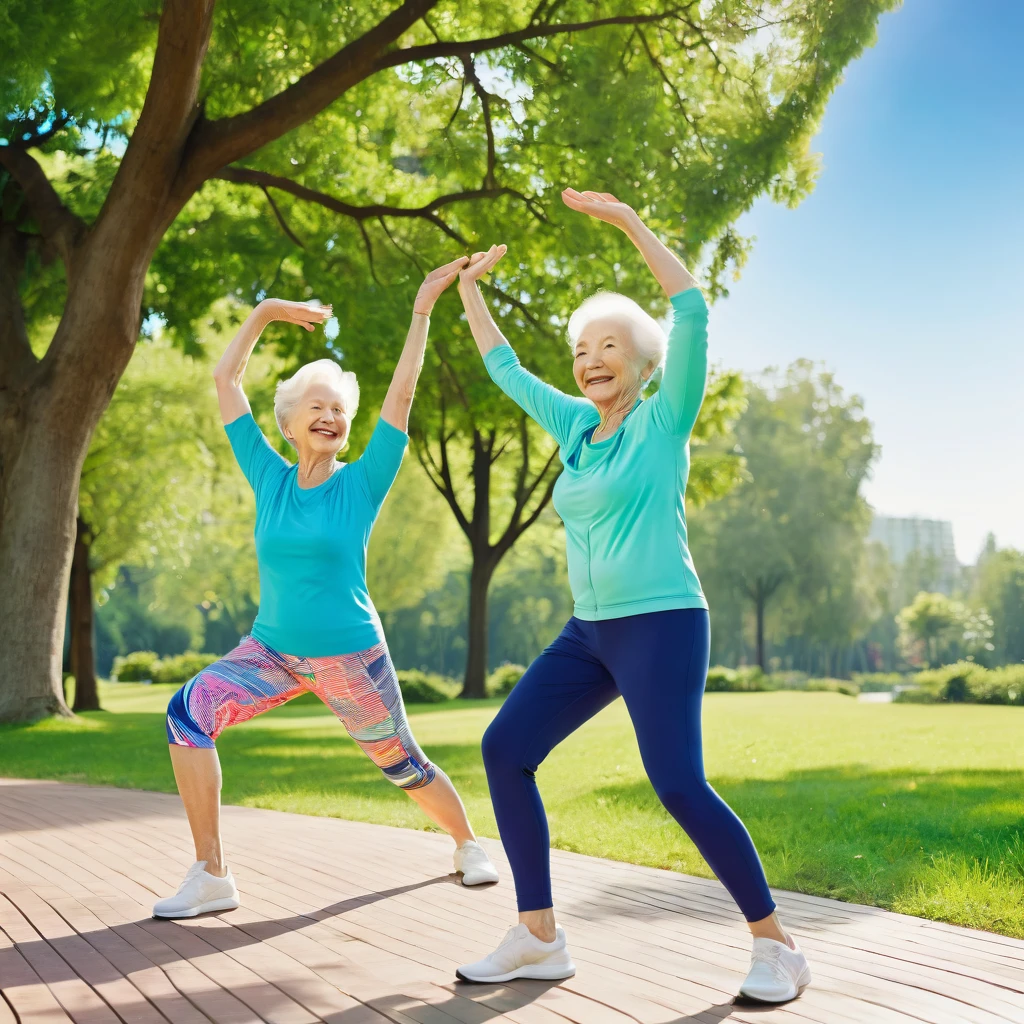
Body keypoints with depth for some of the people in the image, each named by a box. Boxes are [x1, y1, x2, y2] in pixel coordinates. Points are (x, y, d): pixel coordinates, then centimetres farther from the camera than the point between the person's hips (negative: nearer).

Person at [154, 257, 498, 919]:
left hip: (351, 658, -2)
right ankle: (212, 876, -16)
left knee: (402, 765, 11)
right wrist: (266, 314, 4)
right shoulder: (269, 477, 1)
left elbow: (403, 392, -13)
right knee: (190, 712, -22)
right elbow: (226, 380, 4)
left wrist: (424, 308, -15)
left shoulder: (361, 484, -7)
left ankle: (468, 845, 41)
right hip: (271, 650, 2)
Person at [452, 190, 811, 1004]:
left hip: (662, 626, -7)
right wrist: (469, 289, 26)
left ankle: (776, 945, 1)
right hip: (590, 632, 7)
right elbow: (505, 369, 24)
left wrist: (632, 225, -18)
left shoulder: (664, 419, -4)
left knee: (679, 785, -17)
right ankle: (540, 938, 4)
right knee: (505, 749, -1)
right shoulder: (577, 425, 13)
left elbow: (692, 314, -17)